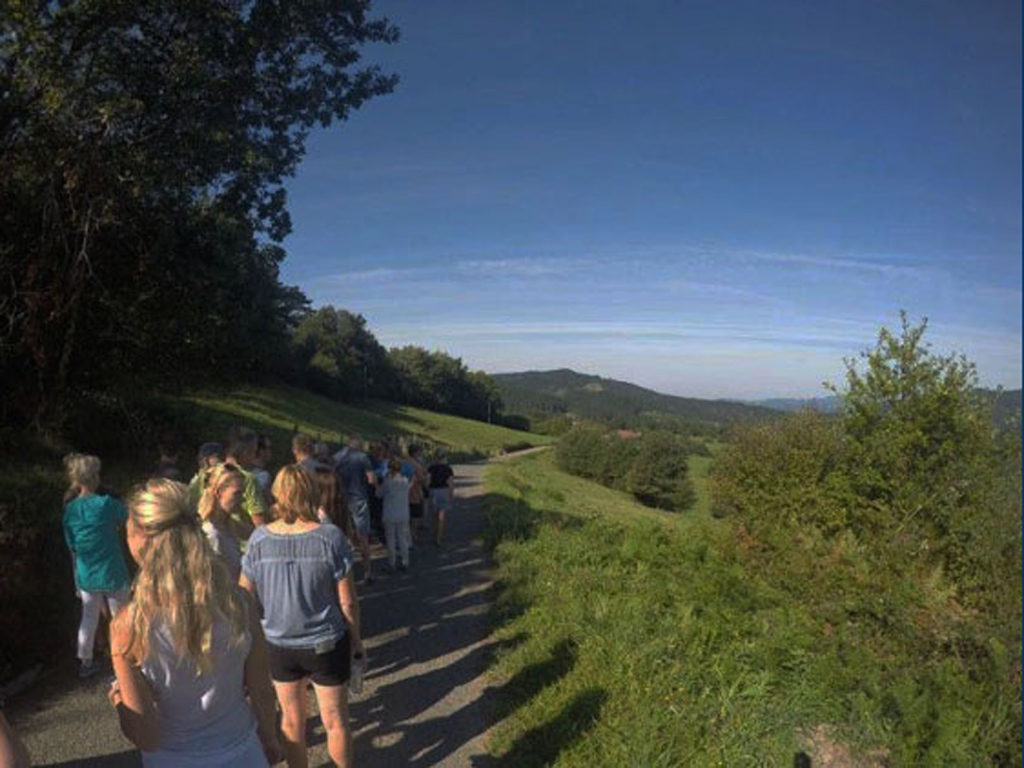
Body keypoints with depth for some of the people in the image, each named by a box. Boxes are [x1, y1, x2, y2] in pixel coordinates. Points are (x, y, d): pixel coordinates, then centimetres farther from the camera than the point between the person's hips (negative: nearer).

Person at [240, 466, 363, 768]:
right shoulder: (330, 537, -17)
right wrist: (356, 640, 2)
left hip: (278, 644, 3)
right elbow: (347, 601, -13)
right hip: (326, 643, -2)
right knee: (335, 722, 15)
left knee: (292, 720, 21)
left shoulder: (259, 538, -11)